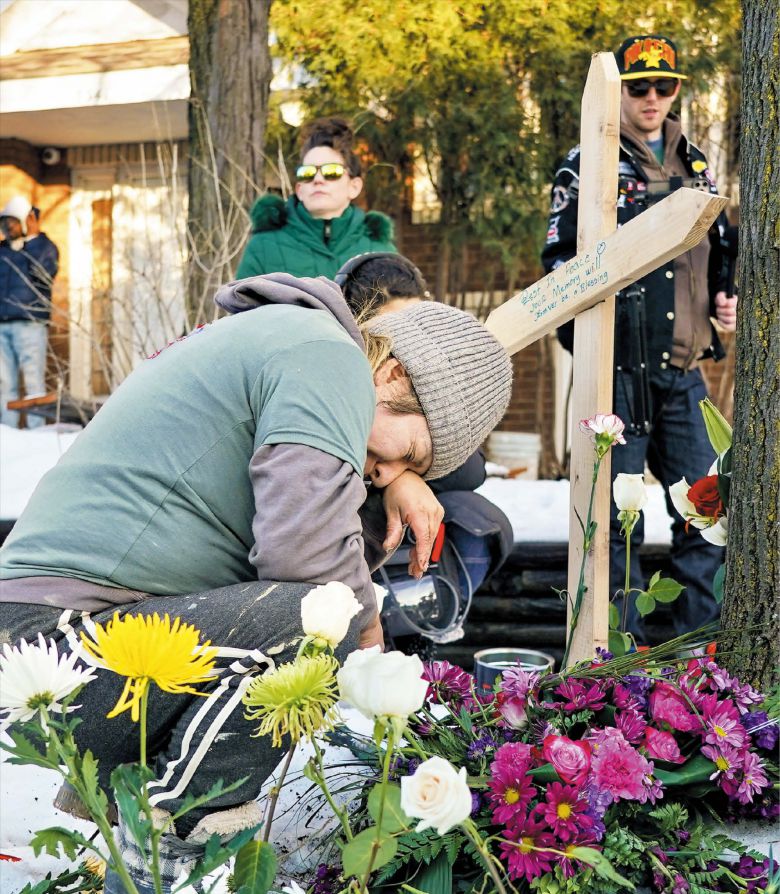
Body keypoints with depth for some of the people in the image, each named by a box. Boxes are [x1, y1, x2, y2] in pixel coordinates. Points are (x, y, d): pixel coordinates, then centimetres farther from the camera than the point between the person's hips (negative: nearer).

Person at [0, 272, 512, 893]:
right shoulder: (329, 355, -11)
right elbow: (308, 552, -22)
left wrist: (402, 488, 11)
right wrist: (366, 625, -4)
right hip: (58, 637, -11)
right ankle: (165, 838, -9)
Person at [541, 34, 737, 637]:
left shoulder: (695, 166, 18)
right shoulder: (588, 165, 3)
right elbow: (559, 255, 2)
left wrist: (724, 295, 10)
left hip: (683, 368, 5)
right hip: (618, 366, -5)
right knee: (615, 511, 0)